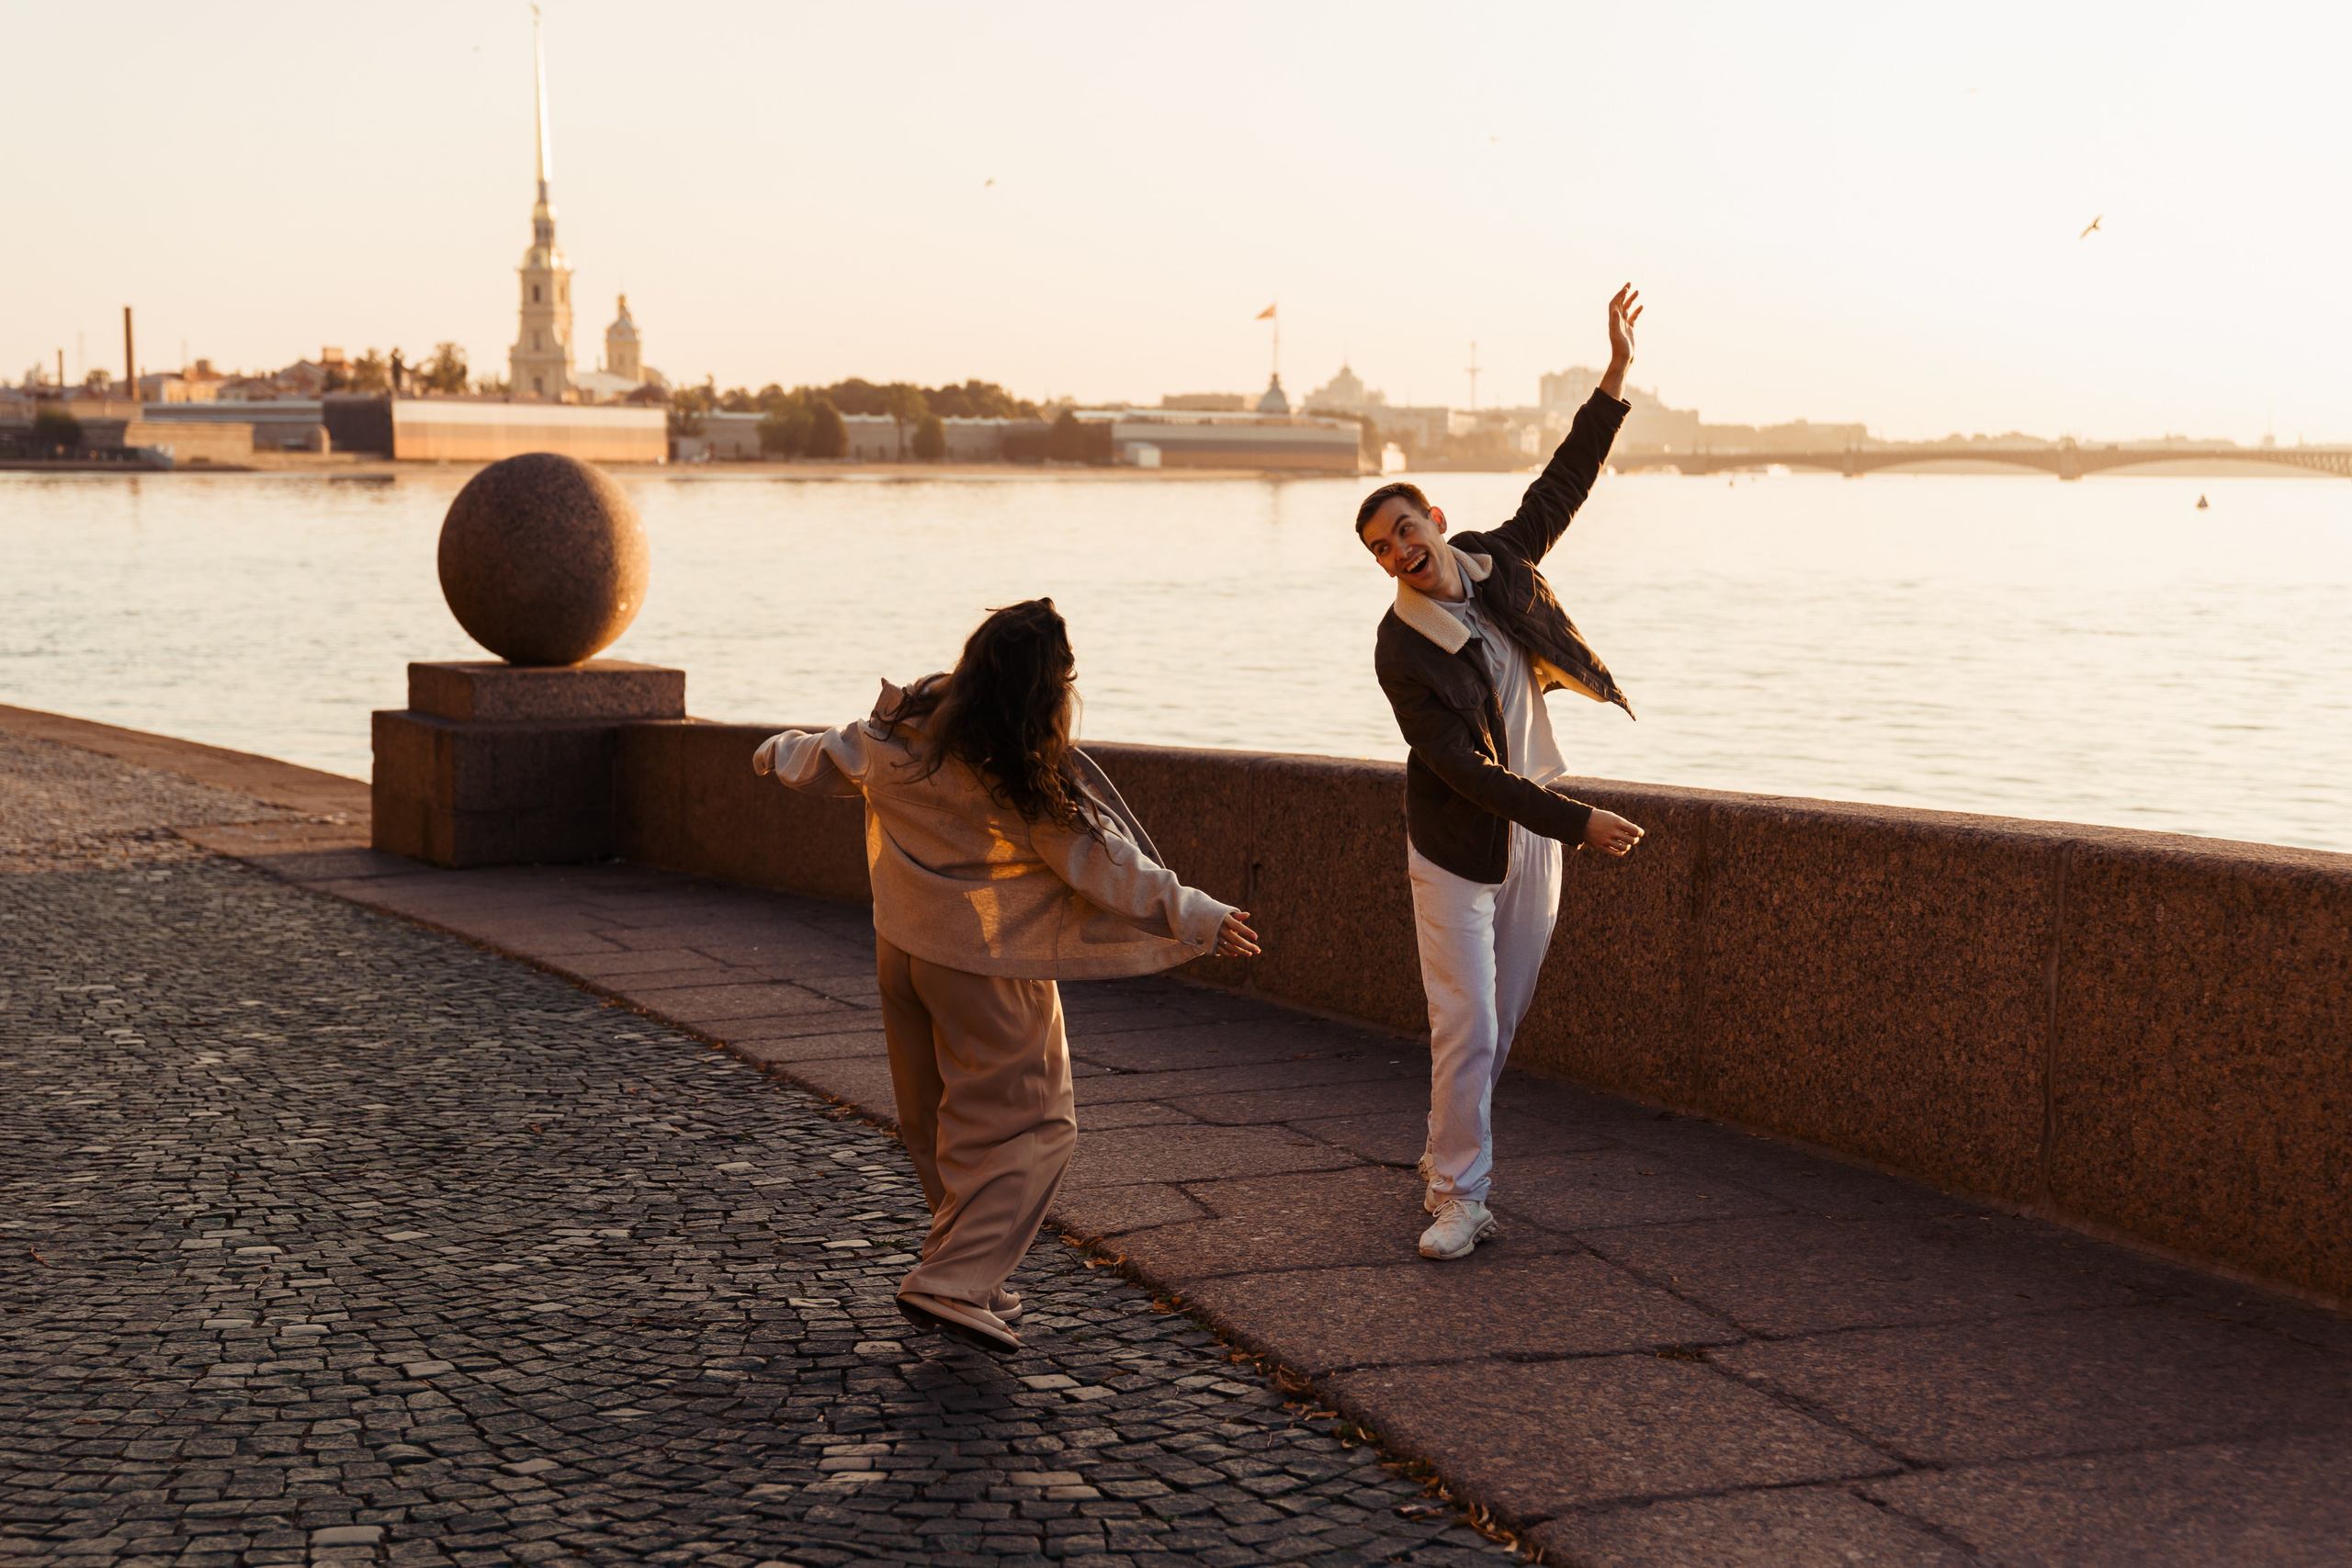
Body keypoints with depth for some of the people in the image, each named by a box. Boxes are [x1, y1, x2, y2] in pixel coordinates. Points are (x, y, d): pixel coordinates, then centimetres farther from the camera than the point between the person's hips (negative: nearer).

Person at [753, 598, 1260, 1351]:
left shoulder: (904, 732, -2)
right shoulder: (1032, 784, -21)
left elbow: (832, 758, 15)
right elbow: (1109, 868, -19)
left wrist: (780, 752, 36)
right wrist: (1201, 921, -13)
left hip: (902, 950, 7)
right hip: (987, 968, -7)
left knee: (939, 1121, 18)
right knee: (1028, 1125, 0)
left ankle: (965, 1269, 27)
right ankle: (950, 1283, -8)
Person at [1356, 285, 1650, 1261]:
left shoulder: (1497, 561, -2)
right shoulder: (1401, 649, -20)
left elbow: (1562, 486, 7)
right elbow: (1468, 771, -23)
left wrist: (1617, 375, 1)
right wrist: (1576, 821, -25)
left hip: (1533, 834, 6)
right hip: (1458, 847, -6)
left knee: (1500, 1023, 13)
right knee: (1466, 1030, -10)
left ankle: (1448, 1154, 30)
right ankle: (1458, 1198, -1)